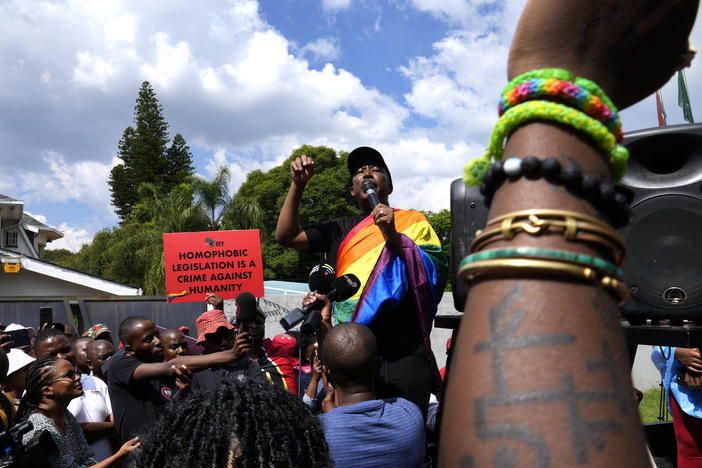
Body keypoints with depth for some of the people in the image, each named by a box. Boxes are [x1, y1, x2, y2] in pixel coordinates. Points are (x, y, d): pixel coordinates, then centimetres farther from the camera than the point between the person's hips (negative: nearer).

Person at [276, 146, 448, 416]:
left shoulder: (413, 222, 11)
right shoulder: (340, 230, 21)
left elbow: (436, 274, -2)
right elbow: (286, 236, 15)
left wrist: (393, 236, -14)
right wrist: (298, 184, 7)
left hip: (404, 353, -2)